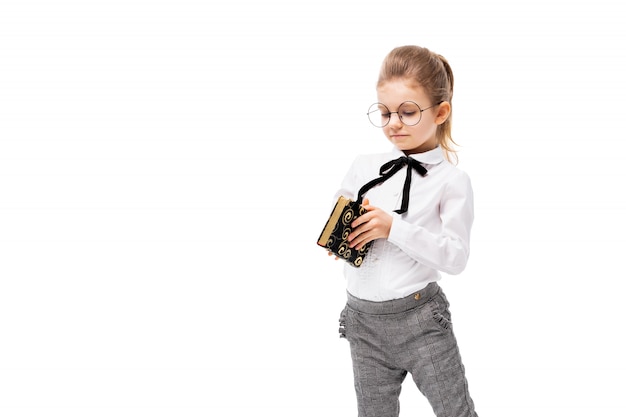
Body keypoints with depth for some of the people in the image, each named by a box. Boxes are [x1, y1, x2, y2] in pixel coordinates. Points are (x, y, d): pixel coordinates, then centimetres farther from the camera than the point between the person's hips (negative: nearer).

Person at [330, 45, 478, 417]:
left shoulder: (452, 179, -7)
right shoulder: (364, 166, 6)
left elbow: (456, 256, -13)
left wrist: (394, 228, -21)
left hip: (421, 319, -4)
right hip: (363, 320, 4)